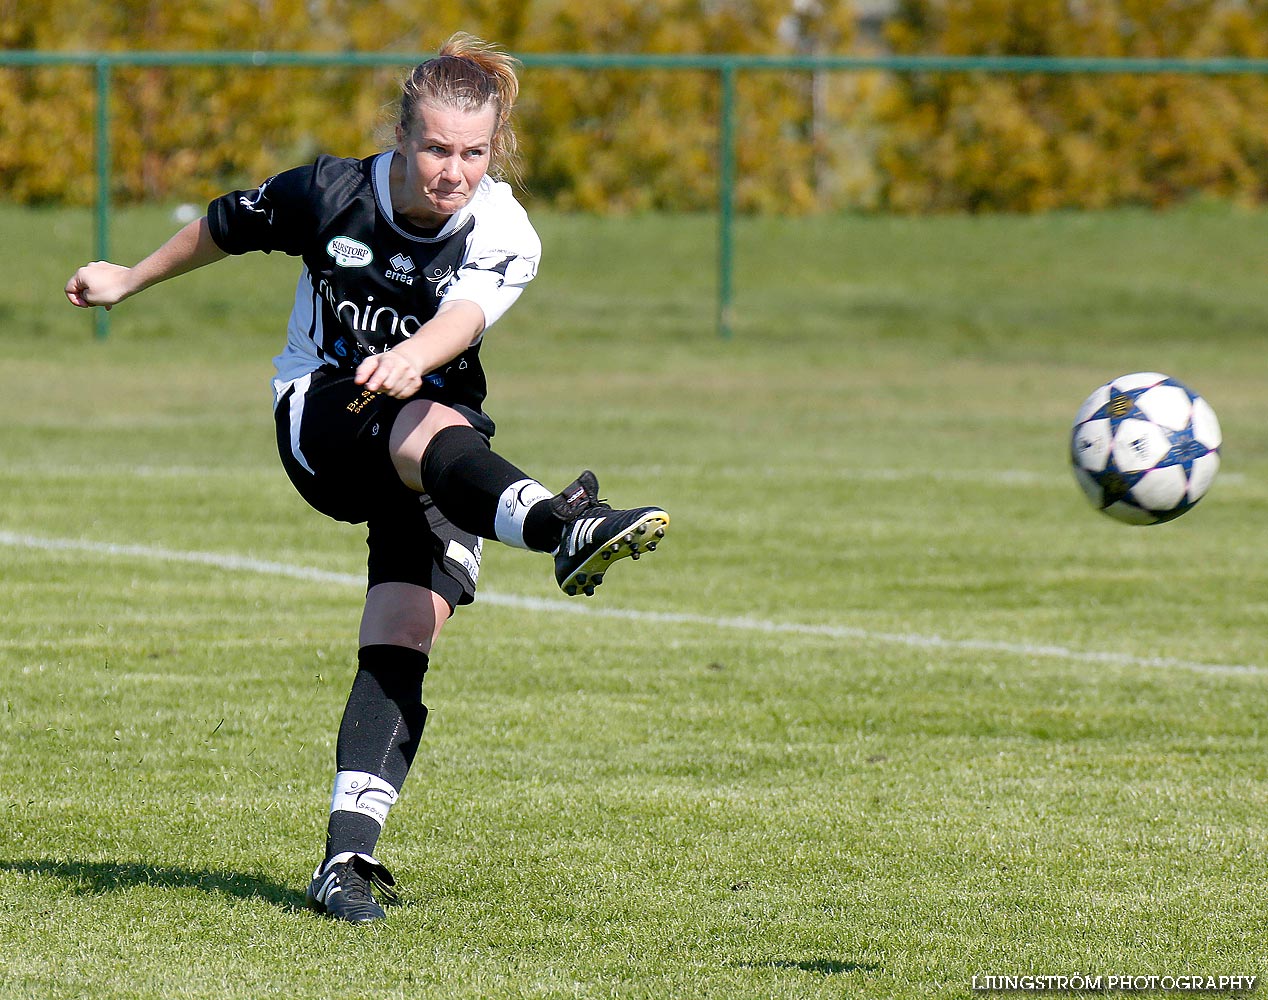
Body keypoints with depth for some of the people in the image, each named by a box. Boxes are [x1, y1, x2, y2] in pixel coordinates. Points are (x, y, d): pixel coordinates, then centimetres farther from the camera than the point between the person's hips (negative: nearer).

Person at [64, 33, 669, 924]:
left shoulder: (505, 238, -13)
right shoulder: (330, 195, -10)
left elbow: (463, 315, -35)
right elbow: (228, 226, 10)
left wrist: (411, 361, -58)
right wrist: (130, 279, 26)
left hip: (438, 435, 2)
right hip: (319, 418, -2)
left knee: (401, 646, -16)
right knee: (430, 430, -37)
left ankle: (348, 855, -19)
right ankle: (563, 527, -67)